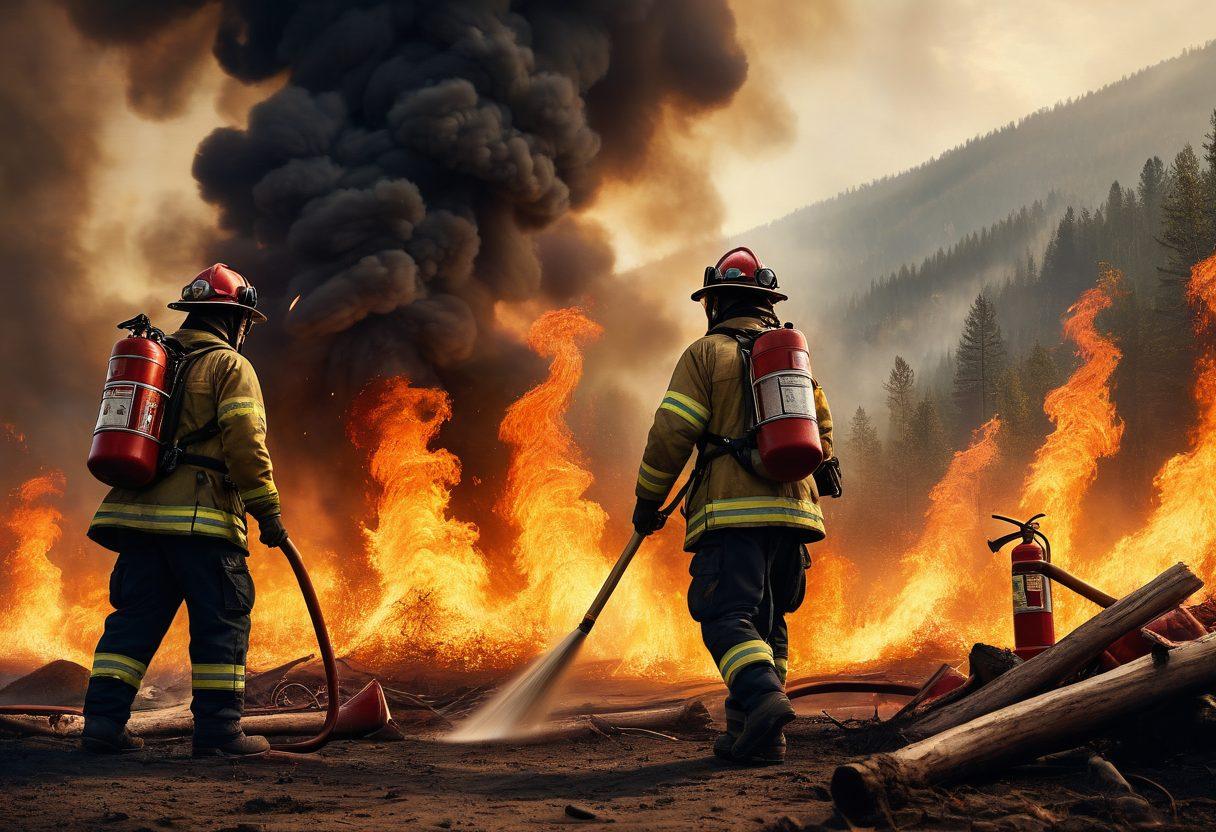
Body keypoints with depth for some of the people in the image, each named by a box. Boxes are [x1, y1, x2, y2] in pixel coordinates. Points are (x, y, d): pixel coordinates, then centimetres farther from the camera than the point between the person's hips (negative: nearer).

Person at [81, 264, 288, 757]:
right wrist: (267, 510, -8)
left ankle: (103, 720, 3)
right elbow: (245, 443, -12)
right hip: (200, 519, -7)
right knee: (222, 620, -1)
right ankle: (218, 729, -2)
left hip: (139, 513, 7)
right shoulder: (229, 366, -2)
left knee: (135, 618, 9)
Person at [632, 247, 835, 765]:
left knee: (729, 618, -10)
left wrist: (648, 502, 6)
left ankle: (763, 698, -35)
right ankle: (753, 735, 7)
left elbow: (671, 435, -4)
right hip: (792, 511, 6)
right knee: (768, 622, 13)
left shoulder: (707, 353, 2)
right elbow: (822, 435, 24)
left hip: (733, 511, -5)